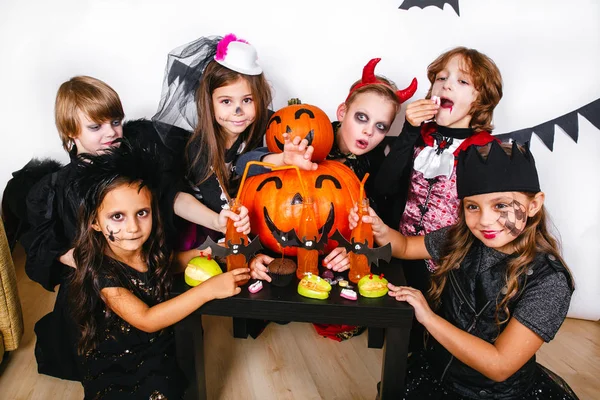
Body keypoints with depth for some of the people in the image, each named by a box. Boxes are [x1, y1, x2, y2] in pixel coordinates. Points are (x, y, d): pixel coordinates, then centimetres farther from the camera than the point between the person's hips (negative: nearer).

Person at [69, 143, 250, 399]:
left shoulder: (152, 249, -8)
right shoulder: (100, 271, -22)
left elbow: (169, 265, 16)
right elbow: (146, 319, -28)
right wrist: (209, 289, -30)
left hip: (158, 354, 3)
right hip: (112, 367, -3)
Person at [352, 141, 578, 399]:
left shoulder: (549, 282, -21)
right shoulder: (461, 239, -9)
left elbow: (499, 365, -23)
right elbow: (405, 246, 6)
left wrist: (428, 317, -21)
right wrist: (380, 229, -16)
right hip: (437, 372, 2)